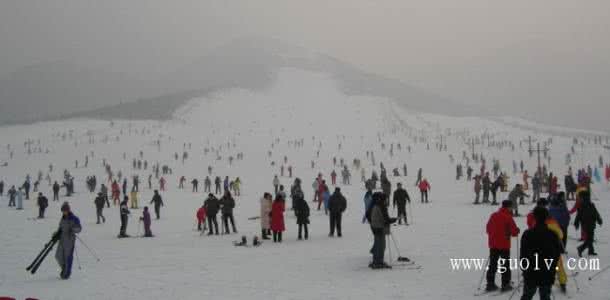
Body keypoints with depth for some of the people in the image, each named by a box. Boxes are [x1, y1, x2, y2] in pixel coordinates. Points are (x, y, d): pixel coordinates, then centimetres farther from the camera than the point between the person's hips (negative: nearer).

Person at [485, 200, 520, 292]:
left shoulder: (493, 215, 3)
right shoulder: (508, 217, -15)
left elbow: (488, 229, 12)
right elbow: (514, 231, -14)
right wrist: (517, 230, 7)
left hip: (493, 244, 5)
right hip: (504, 245, -5)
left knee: (492, 264, 12)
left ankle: (490, 284, 12)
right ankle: (505, 284, 7)